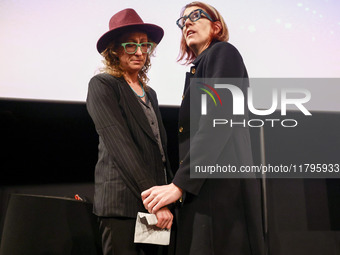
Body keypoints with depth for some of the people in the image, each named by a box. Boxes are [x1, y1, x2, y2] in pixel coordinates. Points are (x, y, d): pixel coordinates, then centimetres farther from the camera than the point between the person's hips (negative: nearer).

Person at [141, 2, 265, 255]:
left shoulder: (223, 53, -1)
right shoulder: (197, 68, 23)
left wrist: (179, 184, -21)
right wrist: (181, 185, 8)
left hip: (222, 184, -8)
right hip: (200, 186, 8)